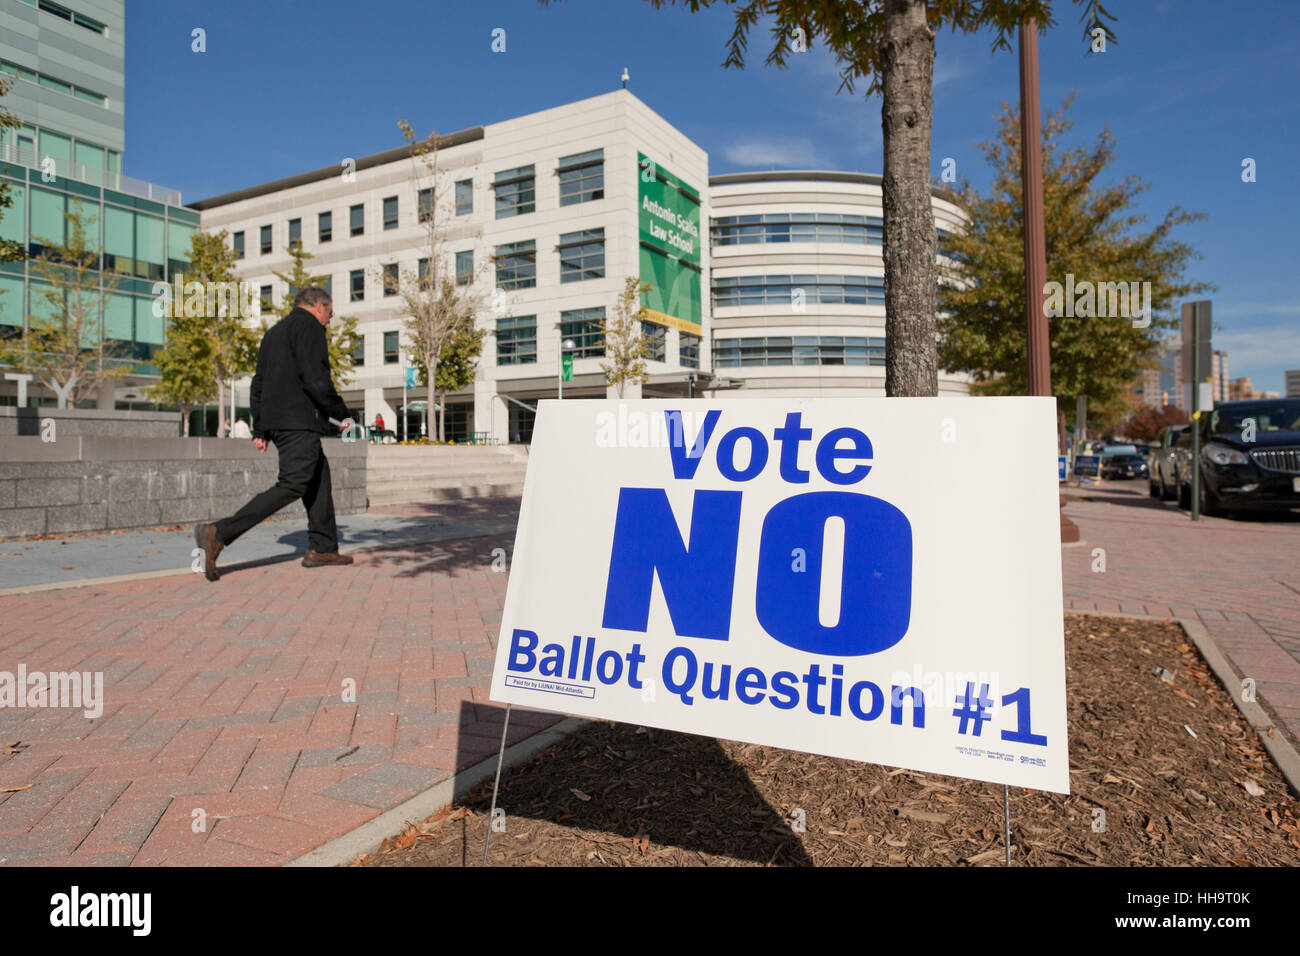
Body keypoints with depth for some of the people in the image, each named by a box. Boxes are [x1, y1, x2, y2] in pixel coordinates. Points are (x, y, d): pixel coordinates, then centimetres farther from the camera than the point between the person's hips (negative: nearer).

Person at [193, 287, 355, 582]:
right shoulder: (309, 325, -5)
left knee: (319, 479, 13)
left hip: (275, 421, 10)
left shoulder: (274, 332, 24)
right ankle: (219, 533, -20)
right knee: (292, 486, -13)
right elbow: (315, 378, -16)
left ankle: (322, 549, 13)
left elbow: (258, 386, 21)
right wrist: (342, 414, -6)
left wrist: (259, 430, 20)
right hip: (298, 421, -10)